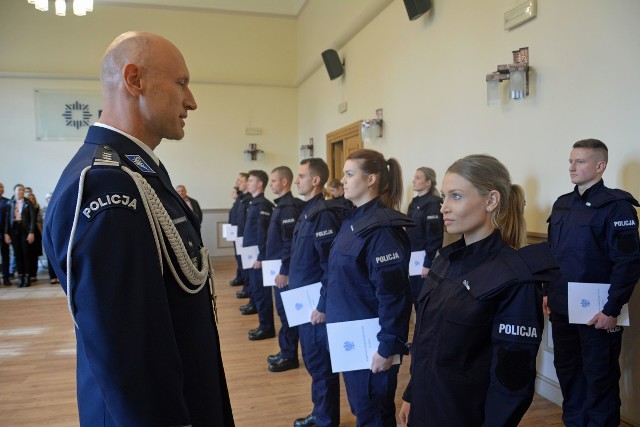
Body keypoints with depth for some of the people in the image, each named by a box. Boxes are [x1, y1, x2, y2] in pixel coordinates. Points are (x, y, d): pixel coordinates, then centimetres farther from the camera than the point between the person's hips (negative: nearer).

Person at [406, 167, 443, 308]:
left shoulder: (433, 203, -13)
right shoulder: (414, 203, 12)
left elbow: (435, 236, -19)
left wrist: (428, 263, -21)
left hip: (425, 260, -8)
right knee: (415, 296, 14)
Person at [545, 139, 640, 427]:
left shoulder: (616, 206, -11)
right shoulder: (561, 205, 10)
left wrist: (612, 310, -17)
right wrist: (548, 293, 13)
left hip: (596, 313, -6)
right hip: (562, 308, 7)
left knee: (599, 376, 8)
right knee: (567, 370, 17)